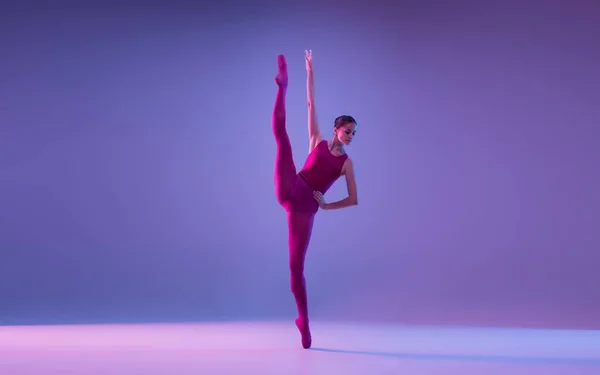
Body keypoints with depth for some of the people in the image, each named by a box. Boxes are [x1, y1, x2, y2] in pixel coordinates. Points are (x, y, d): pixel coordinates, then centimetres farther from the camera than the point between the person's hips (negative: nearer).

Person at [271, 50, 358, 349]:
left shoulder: (346, 163, 14)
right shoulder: (317, 142, 15)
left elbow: (353, 200, 12)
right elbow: (310, 103, 13)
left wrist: (325, 205, 3)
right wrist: (309, 72, 9)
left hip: (305, 208, -1)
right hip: (290, 192, 1)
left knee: (296, 265, -5)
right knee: (279, 128, -14)